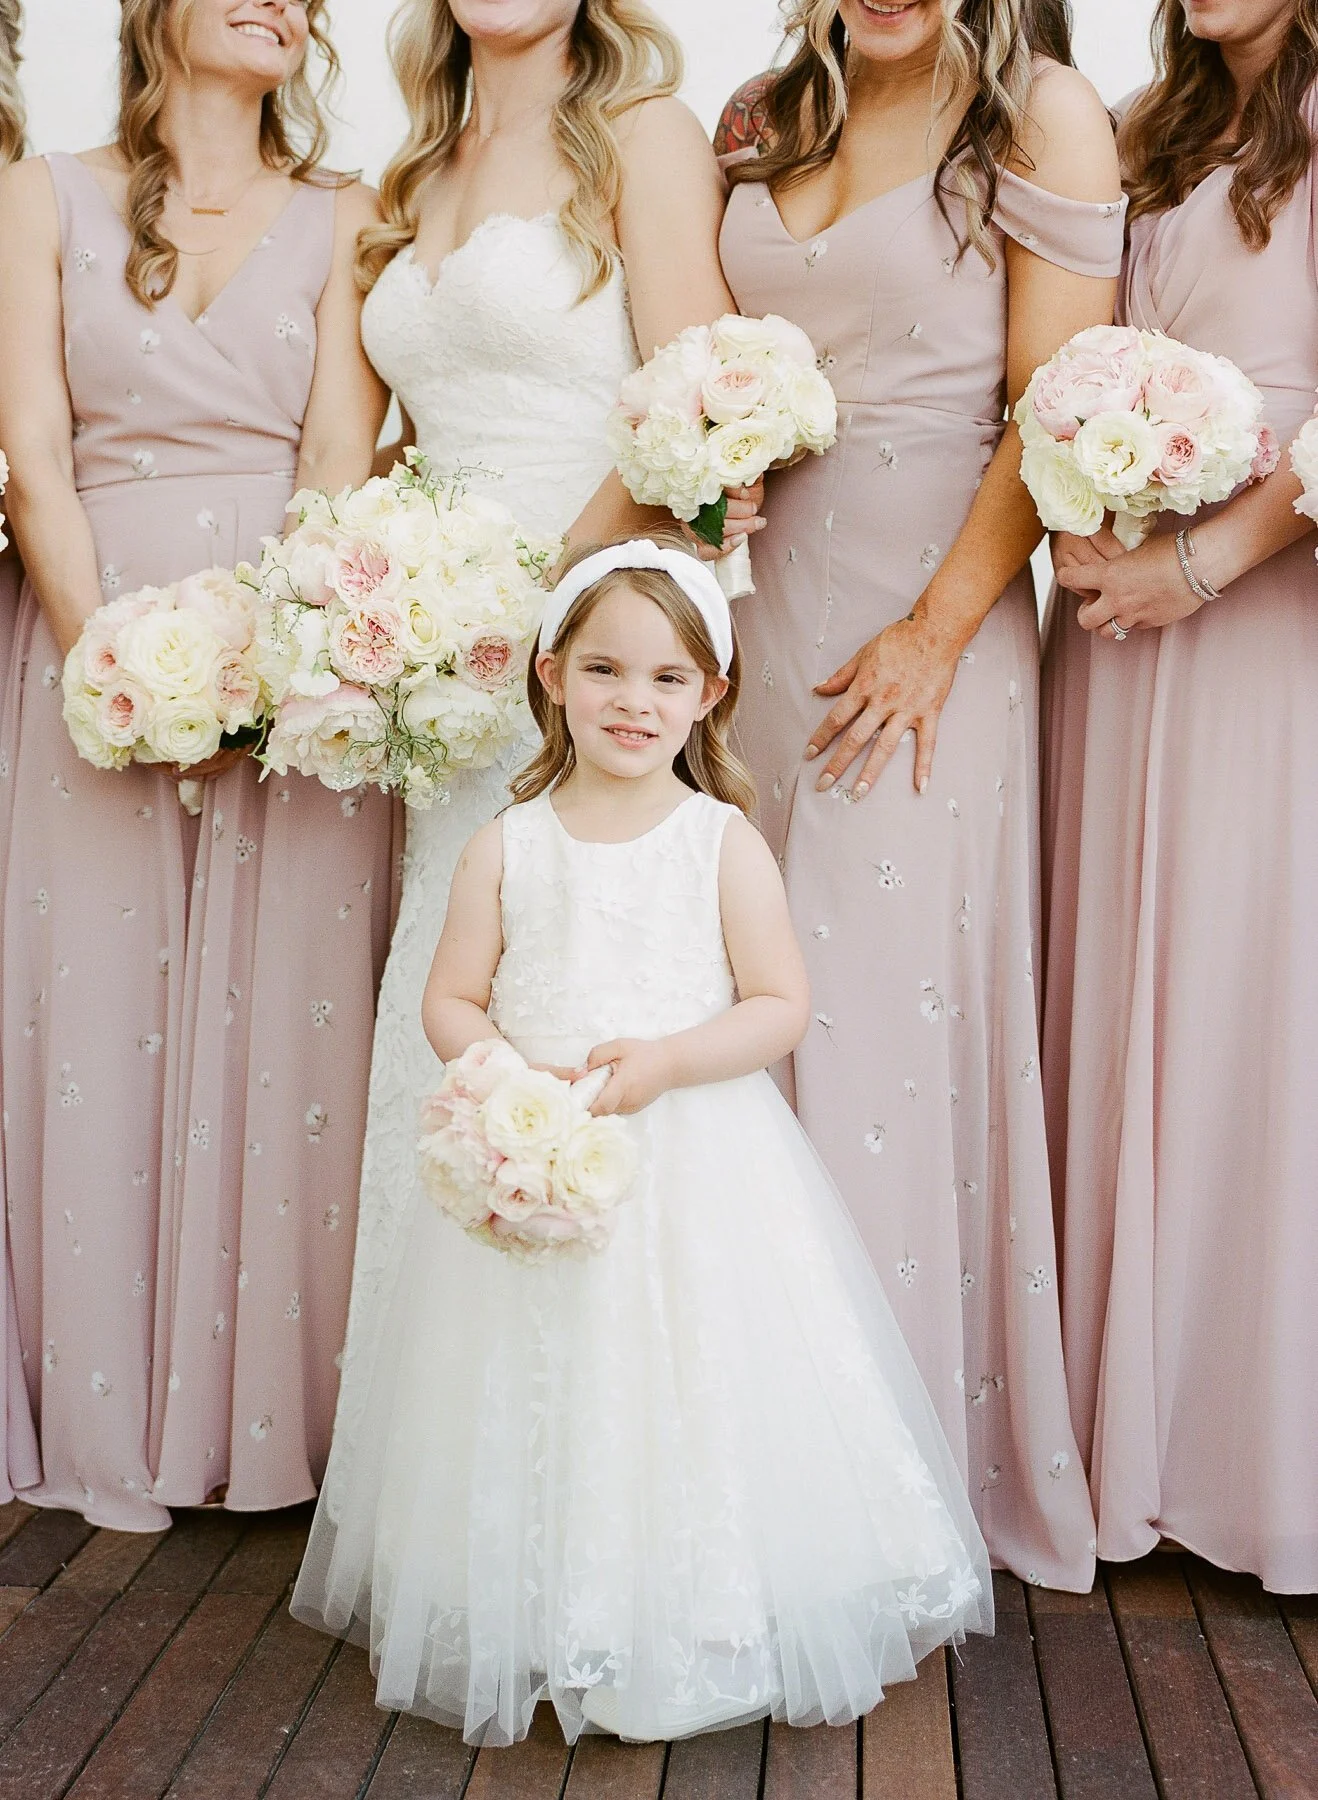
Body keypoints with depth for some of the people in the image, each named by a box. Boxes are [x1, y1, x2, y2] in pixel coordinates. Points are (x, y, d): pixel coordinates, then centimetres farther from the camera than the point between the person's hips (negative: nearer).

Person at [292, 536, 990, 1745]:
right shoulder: (505, 847, 2)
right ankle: (536, 1634, 27)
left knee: (697, 1399, 2)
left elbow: (781, 1005, -4)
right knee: (542, 1407, 8)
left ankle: (713, 1640, 21)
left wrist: (661, 1061, -18)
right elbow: (450, 1000, 4)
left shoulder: (723, 841, -3)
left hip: (698, 1169, -1)